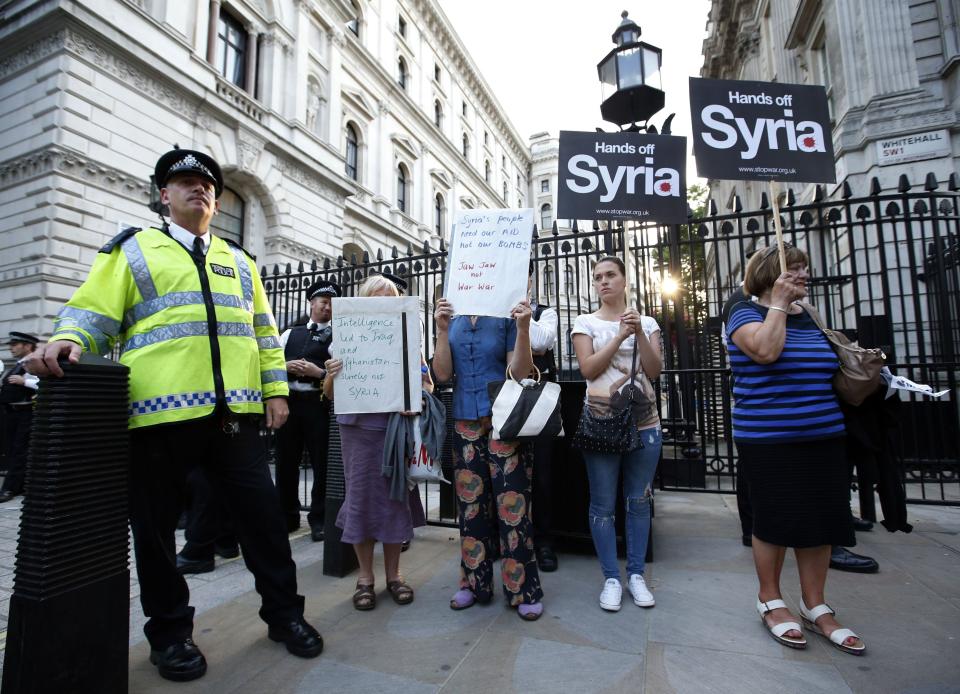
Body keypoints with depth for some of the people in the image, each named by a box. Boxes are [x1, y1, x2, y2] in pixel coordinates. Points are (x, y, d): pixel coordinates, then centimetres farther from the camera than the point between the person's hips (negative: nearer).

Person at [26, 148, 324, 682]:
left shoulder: (239, 261, 20)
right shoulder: (135, 248, 12)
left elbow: (264, 331, 17)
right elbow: (94, 310, 3)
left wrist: (276, 389, 9)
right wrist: (69, 339, -20)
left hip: (235, 412, 2)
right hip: (161, 411, -2)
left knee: (263, 513, 6)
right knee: (156, 526, 10)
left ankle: (284, 613, 24)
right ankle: (171, 632, 31)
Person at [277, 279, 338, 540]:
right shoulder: (290, 333, 16)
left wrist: (319, 372, -21)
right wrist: (286, 367, -7)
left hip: (318, 403, -4)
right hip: (289, 400, 4)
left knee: (321, 463, 1)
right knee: (286, 461, 12)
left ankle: (319, 519, 14)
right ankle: (288, 516, 28)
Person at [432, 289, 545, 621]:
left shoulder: (506, 317, -2)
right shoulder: (453, 320, 8)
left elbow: (520, 373, -9)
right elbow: (443, 374, 0)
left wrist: (523, 328, -20)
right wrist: (442, 330, -10)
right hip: (465, 422, 4)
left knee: (511, 504, 0)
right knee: (470, 505, 11)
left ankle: (524, 589, 16)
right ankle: (474, 582, 28)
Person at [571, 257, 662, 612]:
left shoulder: (647, 322, 9)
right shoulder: (586, 322, 3)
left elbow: (654, 371, -1)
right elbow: (588, 370, -9)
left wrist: (640, 334, -13)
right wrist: (621, 335, -14)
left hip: (643, 420, 2)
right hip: (601, 421, -2)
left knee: (639, 500, 9)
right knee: (603, 503, 2)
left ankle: (636, 574, 23)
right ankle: (611, 578, 16)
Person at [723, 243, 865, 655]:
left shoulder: (809, 317, 15)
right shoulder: (745, 311, -4)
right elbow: (766, 351, -24)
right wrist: (779, 303, -15)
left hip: (823, 436, 7)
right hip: (768, 439, -6)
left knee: (820, 518, 9)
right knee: (775, 519, 3)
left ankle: (815, 606, 26)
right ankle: (770, 600, 23)